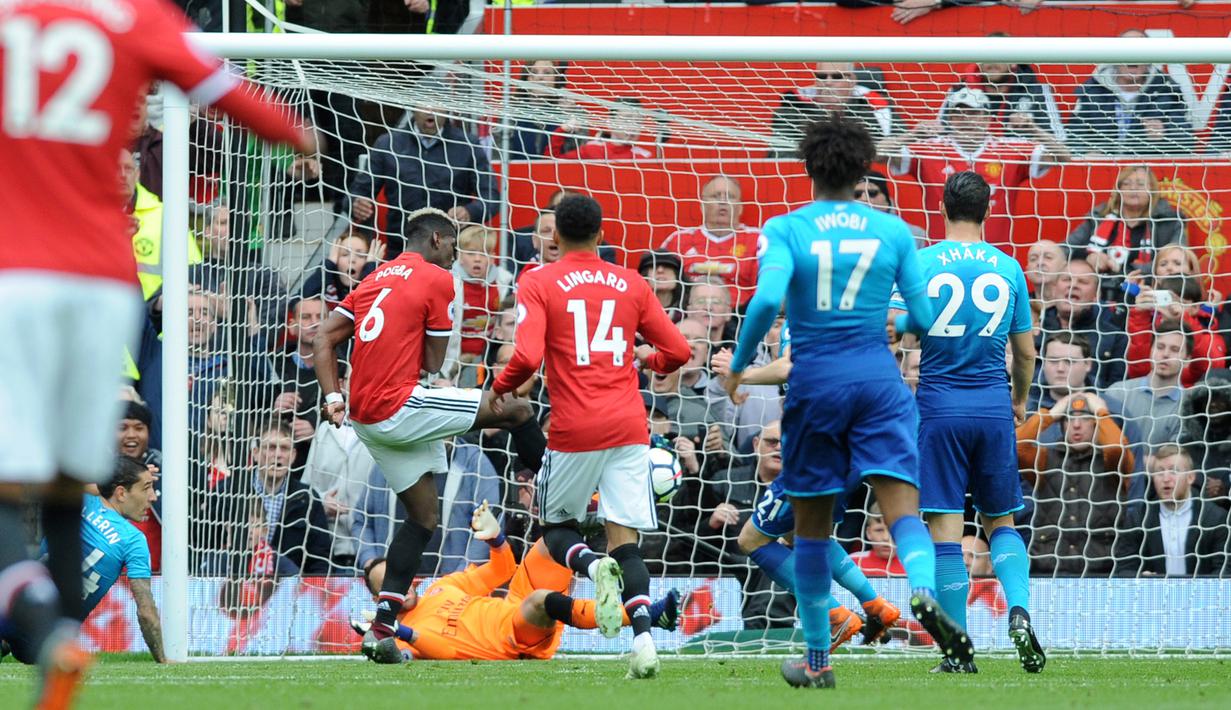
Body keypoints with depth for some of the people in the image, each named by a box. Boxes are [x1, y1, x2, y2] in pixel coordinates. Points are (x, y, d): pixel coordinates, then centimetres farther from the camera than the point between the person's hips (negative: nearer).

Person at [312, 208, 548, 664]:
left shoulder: (375, 279, 20)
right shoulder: (437, 279, -2)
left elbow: (324, 339, 12)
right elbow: (433, 365, -1)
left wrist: (333, 397, 4)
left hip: (365, 418, 8)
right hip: (400, 407, -8)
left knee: (424, 517, 15)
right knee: (518, 411, -2)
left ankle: (382, 628, 8)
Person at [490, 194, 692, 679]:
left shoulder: (539, 284, -1)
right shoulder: (631, 285, 9)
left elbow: (527, 357, -14)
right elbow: (678, 352, 10)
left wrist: (500, 388, 6)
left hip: (574, 430, -2)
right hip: (629, 428, 2)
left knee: (556, 526, 16)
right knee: (625, 539, 3)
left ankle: (593, 566, -19)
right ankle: (643, 636, -18)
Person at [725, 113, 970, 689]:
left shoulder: (785, 230, -3)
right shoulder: (893, 231, 4)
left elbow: (767, 299, -19)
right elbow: (923, 317, 6)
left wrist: (738, 365, -5)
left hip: (814, 382, -1)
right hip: (878, 380, 1)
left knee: (812, 527, 11)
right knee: (901, 507, -7)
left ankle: (817, 658, 18)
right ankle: (924, 592, -40)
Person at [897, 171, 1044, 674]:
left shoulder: (921, 264, -3)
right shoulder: (1008, 268, 4)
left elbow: (902, 338, -7)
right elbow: (1025, 352, 10)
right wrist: (1020, 400, 28)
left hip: (939, 404, -2)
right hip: (994, 407, 2)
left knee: (945, 526, -1)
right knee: (1000, 522, 15)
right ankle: (1019, 610, -10)